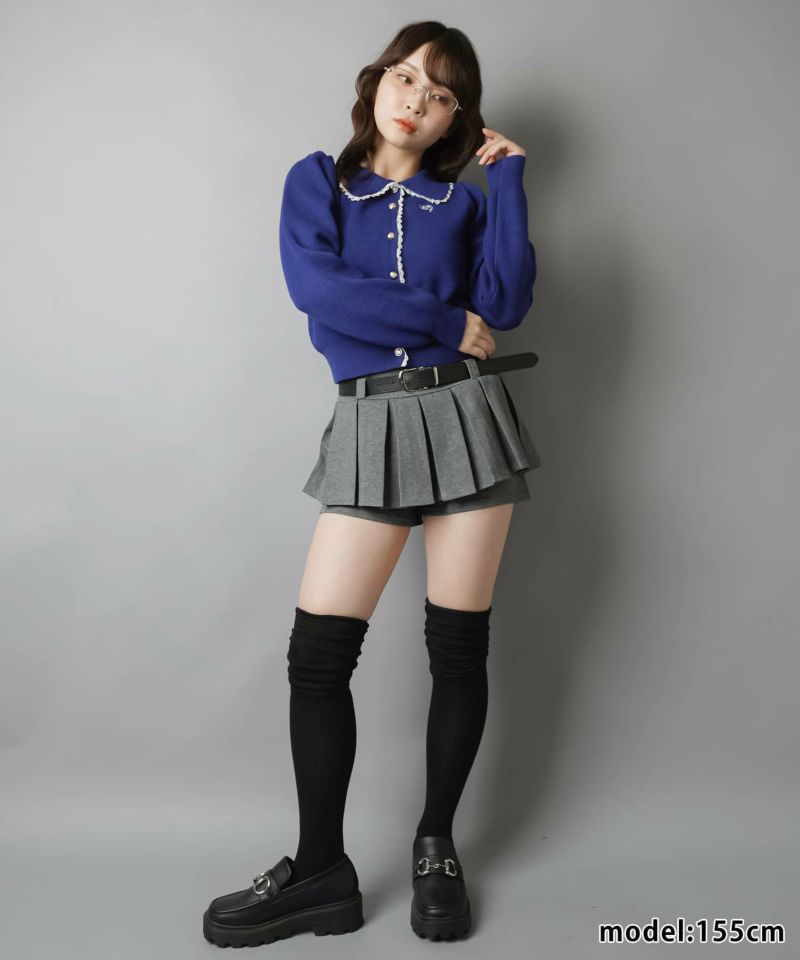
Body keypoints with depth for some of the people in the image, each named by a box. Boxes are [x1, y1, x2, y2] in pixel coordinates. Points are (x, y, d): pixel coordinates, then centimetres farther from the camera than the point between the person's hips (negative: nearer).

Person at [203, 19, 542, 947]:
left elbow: (506, 301, -6)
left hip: (465, 417, 1)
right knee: (317, 654, -5)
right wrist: (446, 322, -7)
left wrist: (508, 174, 0)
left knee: (458, 648, 4)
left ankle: (436, 847, 22)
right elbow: (314, 285, -11)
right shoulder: (317, 180, 10)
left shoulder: (462, 200, 12)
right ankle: (321, 871, 11)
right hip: (371, 426, 0)